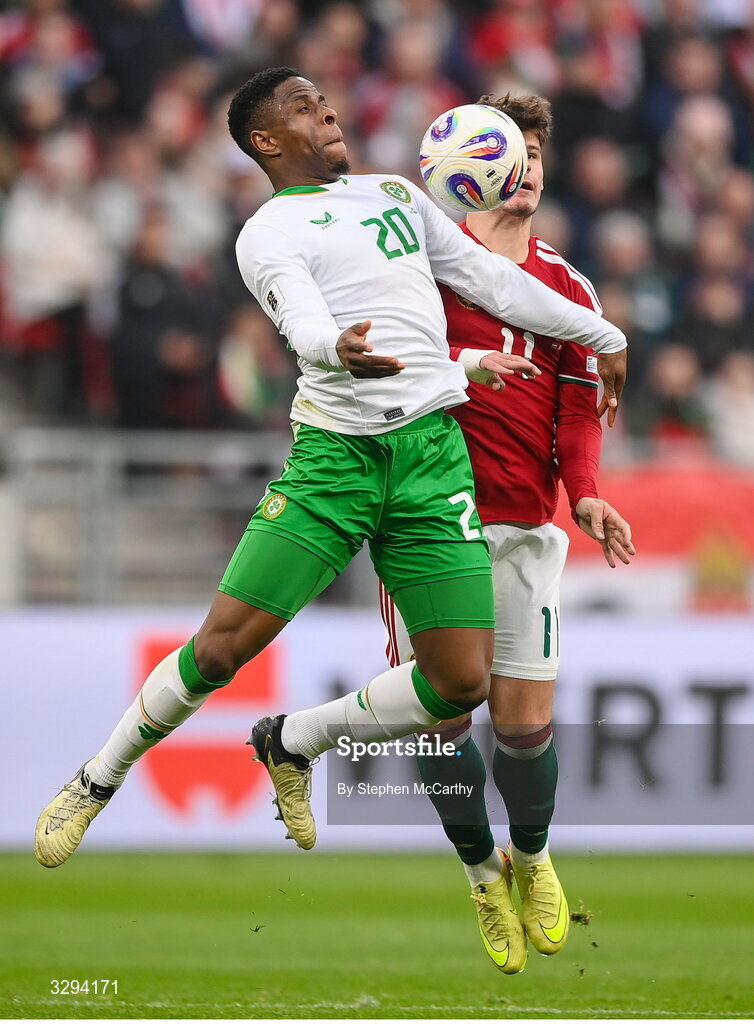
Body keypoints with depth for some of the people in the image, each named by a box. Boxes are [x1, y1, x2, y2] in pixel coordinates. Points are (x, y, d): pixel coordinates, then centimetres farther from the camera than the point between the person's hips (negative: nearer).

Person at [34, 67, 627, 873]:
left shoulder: (395, 194, 19)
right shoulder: (271, 232, 0)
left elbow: (494, 280, 27)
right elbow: (305, 321, -20)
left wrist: (601, 336, 30)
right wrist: (340, 351, -42)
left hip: (433, 453, 5)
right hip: (333, 452, -5)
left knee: (461, 684, -4)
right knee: (221, 648, -11)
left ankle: (291, 744, 18)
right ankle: (96, 784, 10)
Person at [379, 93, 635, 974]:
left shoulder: (568, 287, 12)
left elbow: (579, 406, 10)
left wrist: (585, 493, -7)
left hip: (523, 526, 2)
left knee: (525, 724, -2)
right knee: (442, 714, -3)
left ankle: (531, 858, 27)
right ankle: (483, 876, 20)